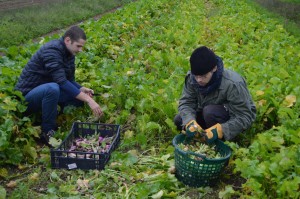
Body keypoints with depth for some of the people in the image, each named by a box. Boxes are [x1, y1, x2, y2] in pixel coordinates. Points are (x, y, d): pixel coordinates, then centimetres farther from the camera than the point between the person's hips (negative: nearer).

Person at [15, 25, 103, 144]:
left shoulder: (68, 53, 3)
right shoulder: (52, 50, -24)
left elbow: (69, 80, 9)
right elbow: (61, 82, -33)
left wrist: (82, 89, -12)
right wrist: (88, 100, -34)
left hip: (45, 92, 8)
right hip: (27, 96, -8)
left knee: (79, 95, -5)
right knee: (52, 88, -38)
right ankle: (47, 131, -18)